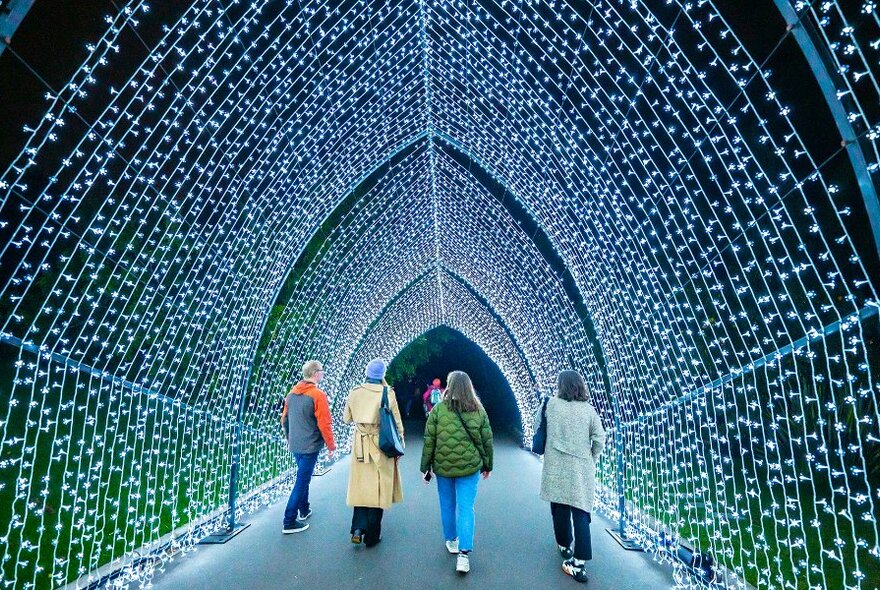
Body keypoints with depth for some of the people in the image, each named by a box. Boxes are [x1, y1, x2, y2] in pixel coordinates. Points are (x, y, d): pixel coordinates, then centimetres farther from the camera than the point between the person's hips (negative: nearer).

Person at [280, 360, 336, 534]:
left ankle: (304, 510, 37)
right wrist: (331, 446, -7)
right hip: (310, 446, -7)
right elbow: (324, 424, -18)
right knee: (302, 482, 1)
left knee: (303, 477, 24)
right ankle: (289, 522, 4)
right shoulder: (318, 395, -18)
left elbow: (284, 419, 13)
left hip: (295, 445, 8)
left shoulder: (292, 393, 5)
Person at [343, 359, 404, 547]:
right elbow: (397, 423, -6)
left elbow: (347, 419, 10)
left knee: (361, 486, 16)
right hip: (382, 446, -2)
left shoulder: (354, 392, -3)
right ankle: (372, 536, 17)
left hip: (360, 445, 3)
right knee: (378, 488, 8)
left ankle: (358, 529, 6)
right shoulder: (388, 394, -12)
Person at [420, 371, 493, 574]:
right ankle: (464, 553, -1)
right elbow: (487, 441, 3)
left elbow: (429, 441, -7)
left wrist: (425, 467, 4)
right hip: (470, 466, 0)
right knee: (466, 508, 4)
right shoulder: (479, 410, -4)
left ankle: (451, 540, 35)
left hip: (443, 466, 0)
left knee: (447, 505, 18)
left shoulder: (438, 409, -10)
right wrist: (487, 465, 16)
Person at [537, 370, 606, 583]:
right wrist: (591, 460, 11)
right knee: (580, 512, 2)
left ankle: (564, 545, 32)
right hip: (581, 468, 1)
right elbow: (599, 439, -4)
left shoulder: (551, 404, -5)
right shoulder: (588, 409, -3)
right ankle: (579, 562, -2)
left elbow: (537, 426, 6)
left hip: (556, 466, 0)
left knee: (559, 508, 16)